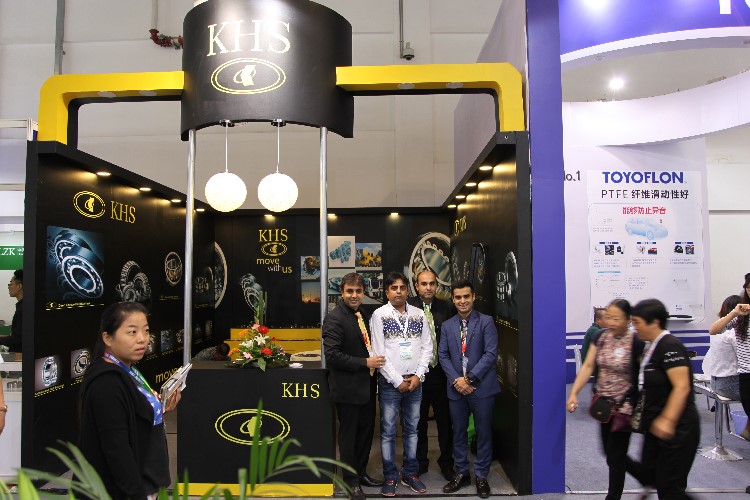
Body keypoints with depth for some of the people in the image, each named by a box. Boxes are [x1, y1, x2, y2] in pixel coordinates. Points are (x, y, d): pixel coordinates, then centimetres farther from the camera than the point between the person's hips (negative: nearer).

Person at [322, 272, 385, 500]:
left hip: (366, 385, 8)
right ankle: (351, 481, 26)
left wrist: (375, 360, 5)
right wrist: (365, 363, -22)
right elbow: (332, 355, -24)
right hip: (348, 387, -8)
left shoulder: (362, 315, 9)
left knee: (366, 430, 19)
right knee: (348, 434, 8)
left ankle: (361, 473, 37)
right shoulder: (334, 318, -17)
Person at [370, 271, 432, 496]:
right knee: (388, 431, 5)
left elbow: (427, 347, 5)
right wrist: (398, 381, -11)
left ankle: (410, 473, 26)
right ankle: (390, 476, 18)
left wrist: (418, 376, -6)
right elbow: (379, 352, -9)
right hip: (390, 383, -3)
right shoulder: (379, 315, -5)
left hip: (415, 382, 3)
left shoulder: (419, 314, 5)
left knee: (411, 429, 13)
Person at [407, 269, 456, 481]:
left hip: (441, 373, 2)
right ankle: (420, 462, 31)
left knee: (445, 420, 13)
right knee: (418, 421, 13)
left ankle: (446, 462, 31)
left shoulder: (447, 308, 1)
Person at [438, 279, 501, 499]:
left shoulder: (486, 322, -3)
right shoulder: (447, 326, 9)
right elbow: (443, 355, 6)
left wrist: (470, 378, -15)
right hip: (456, 387, 3)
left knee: (483, 432, 7)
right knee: (458, 431, 12)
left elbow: (491, 353, -10)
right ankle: (461, 473, 28)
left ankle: (481, 476, 23)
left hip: (482, 386, -3)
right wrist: (456, 379, -9)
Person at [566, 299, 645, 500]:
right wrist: (574, 393, -7)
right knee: (609, 451, 19)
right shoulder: (600, 336, -2)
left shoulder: (636, 343, -17)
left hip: (625, 406, -6)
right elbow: (588, 366, 0)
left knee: (615, 455, 4)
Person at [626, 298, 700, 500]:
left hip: (675, 429, -9)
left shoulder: (670, 346, -18)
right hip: (656, 428, 10)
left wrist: (667, 420, -32)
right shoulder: (652, 347, 11)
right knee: (649, 477, 14)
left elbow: (682, 387, -26)